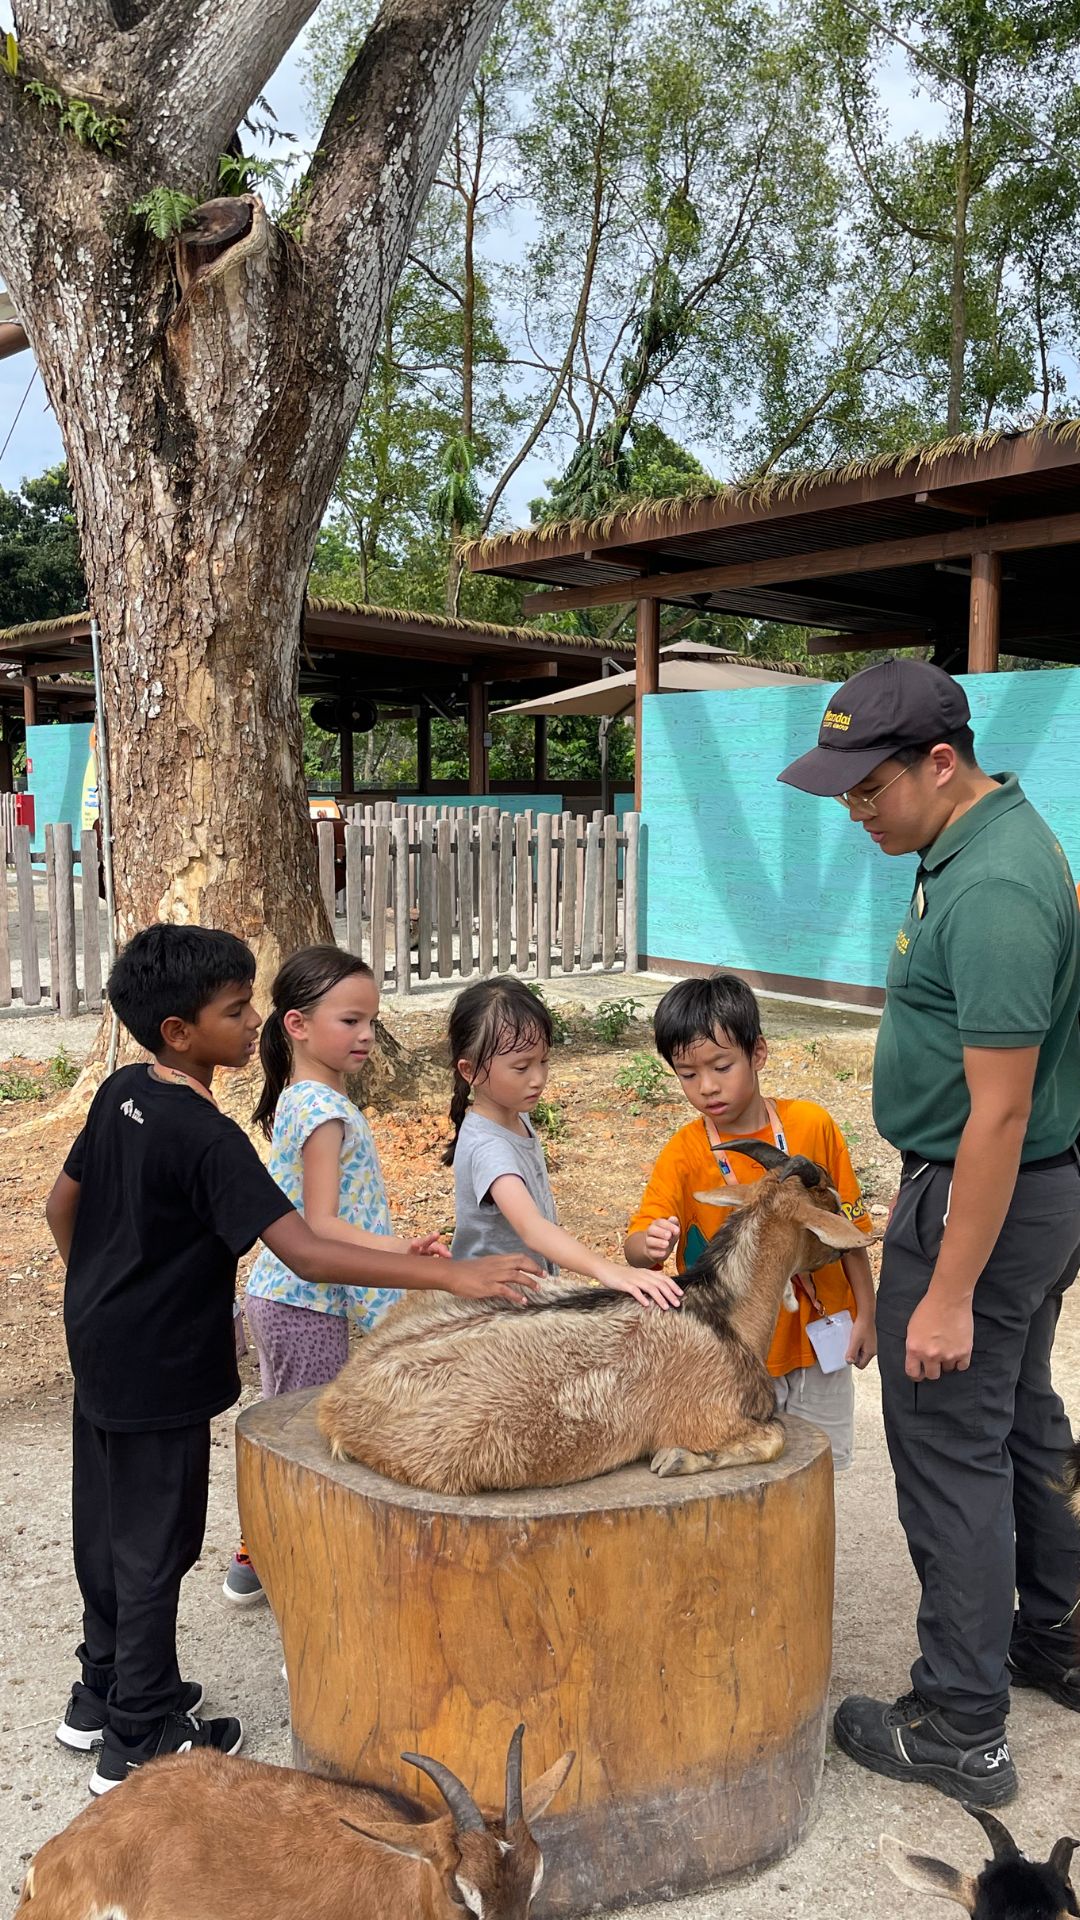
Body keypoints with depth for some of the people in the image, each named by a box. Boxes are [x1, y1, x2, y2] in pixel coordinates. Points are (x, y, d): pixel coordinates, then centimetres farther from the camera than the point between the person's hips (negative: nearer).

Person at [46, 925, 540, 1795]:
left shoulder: (121, 1094, -1)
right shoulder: (208, 1139, -27)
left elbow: (63, 1205, 11)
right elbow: (308, 1253, -34)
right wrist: (448, 1275, -36)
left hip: (101, 1354, 9)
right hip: (159, 1375, -9)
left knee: (108, 1527, 22)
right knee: (154, 1546, 7)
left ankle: (104, 1694, 41)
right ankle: (139, 1742, 22)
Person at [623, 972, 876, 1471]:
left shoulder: (813, 1126, -9)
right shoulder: (683, 1154, -11)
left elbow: (848, 1227, 1)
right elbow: (637, 1246, -20)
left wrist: (865, 1314, 3)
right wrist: (650, 1243, -42)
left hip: (818, 1343, 2)